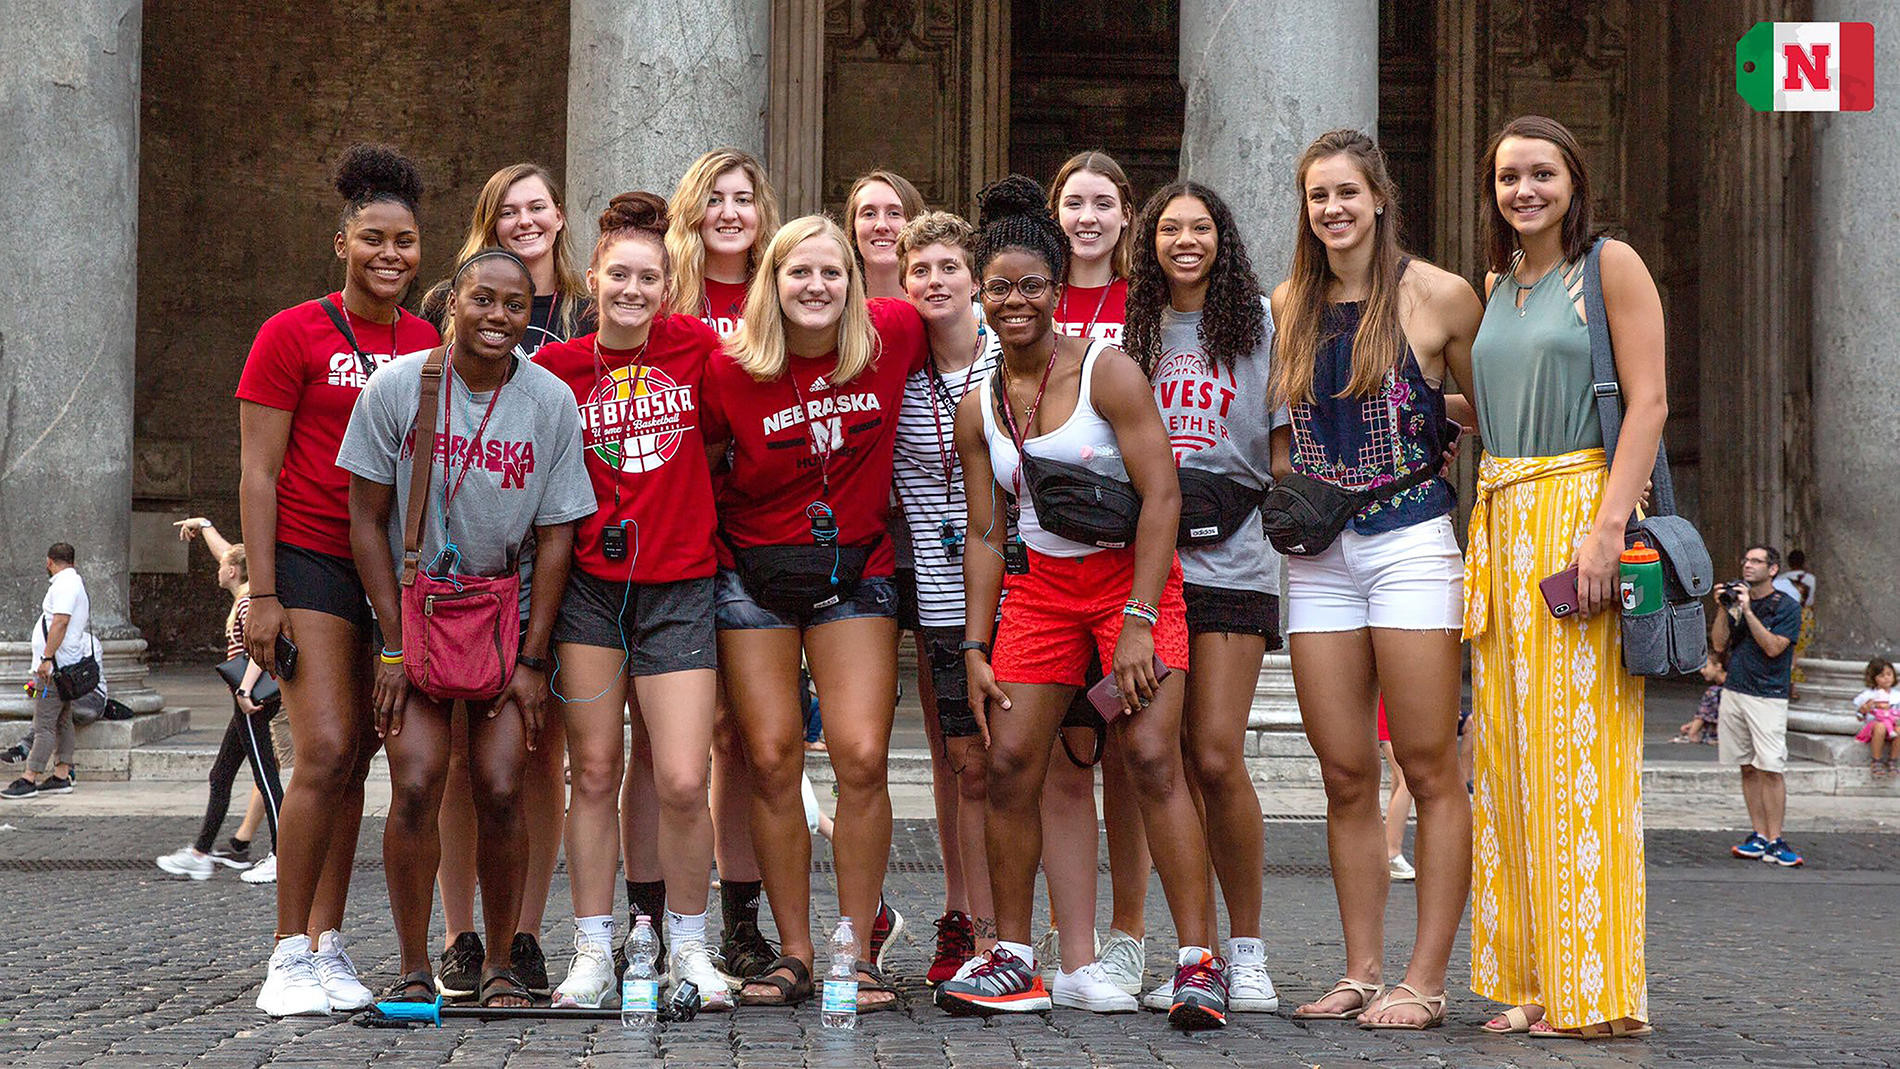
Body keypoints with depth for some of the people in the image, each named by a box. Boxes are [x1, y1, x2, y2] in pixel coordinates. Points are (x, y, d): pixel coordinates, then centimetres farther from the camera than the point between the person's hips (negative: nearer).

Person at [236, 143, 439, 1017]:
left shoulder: (429, 346, 10)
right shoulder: (293, 335, -4)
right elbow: (257, 471, -5)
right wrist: (262, 594, -11)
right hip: (311, 559, -5)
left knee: (355, 759, 7)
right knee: (325, 752, -14)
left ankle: (327, 947, 13)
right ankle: (290, 954, -5)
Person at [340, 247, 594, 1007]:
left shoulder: (551, 402, -5)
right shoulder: (396, 387, -8)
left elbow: (555, 536, 0)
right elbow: (367, 521, -3)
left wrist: (532, 659, -3)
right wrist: (394, 646, -7)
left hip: (507, 613, 1)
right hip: (413, 606, -1)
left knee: (500, 789, -7)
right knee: (416, 781, -12)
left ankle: (501, 965, 9)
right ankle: (413, 968, 0)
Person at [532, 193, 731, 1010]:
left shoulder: (694, 345, 2)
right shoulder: (558, 366, 1)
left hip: (679, 590, 0)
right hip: (589, 586, 0)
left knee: (682, 782, -6)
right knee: (594, 772, 4)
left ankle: (689, 948, 13)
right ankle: (593, 951, 14)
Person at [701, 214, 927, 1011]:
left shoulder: (891, 336, -7)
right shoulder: (731, 370, -9)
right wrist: (706, 544, 1)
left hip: (855, 572, 0)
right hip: (754, 576, 0)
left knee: (861, 757, -9)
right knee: (772, 760, -2)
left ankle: (858, 954, 2)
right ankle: (793, 953, 8)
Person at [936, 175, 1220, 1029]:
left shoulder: (1107, 371, -10)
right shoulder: (978, 407, 5)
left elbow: (1161, 496, -14)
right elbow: (985, 535, 10)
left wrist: (1138, 621, -19)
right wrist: (976, 646, 4)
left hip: (1131, 576, -5)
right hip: (1038, 587, 5)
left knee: (1152, 756, -15)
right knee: (1009, 765, -2)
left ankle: (1198, 962, -11)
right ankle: (1013, 961, 11)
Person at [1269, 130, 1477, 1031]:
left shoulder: (1439, 296, -2)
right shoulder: (1288, 306, 11)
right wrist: (1286, 502, 9)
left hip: (1412, 543, -4)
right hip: (1319, 554, 5)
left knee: (1428, 768, -2)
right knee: (1344, 775, 6)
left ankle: (1425, 980, 2)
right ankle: (1361, 971, 13)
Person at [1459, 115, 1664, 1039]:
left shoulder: (1611, 267, -2)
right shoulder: (1496, 288, 18)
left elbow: (1647, 401, -9)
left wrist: (1607, 524, -18)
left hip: (1579, 512, -7)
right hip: (1500, 522, 7)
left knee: (1577, 745, -9)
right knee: (1507, 747, 5)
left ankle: (1594, 991, -4)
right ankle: (1531, 982, 11)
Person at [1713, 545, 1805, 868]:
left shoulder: (1787, 606, -2)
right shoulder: (1737, 599, 13)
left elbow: (1773, 647, -13)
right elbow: (1719, 642, 7)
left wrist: (1748, 612, -16)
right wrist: (1723, 608, -4)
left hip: (1768, 696, -5)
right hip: (1734, 692, 5)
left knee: (1770, 769, -11)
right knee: (1748, 768, 6)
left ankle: (1774, 841, -9)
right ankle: (1759, 836, 9)